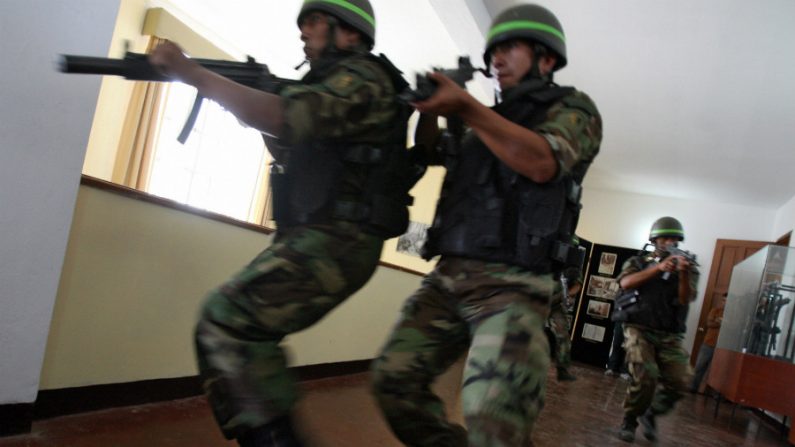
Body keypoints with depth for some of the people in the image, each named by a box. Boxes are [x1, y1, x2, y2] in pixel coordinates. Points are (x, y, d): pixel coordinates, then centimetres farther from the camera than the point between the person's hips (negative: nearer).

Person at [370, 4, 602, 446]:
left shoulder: (574, 108, 6)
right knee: (394, 379, 1)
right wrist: (430, 103, 4)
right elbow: (428, 149, 23)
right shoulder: (492, 120, 24)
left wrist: (465, 106, -17)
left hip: (510, 287, -6)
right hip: (447, 279, 7)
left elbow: (542, 162, -14)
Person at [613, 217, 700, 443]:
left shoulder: (687, 268, 10)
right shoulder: (638, 261, 9)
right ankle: (629, 421, 4)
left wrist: (683, 274, -24)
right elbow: (626, 282, -12)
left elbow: (685, 299, -6)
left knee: (680, 381, -12)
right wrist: (659, 268, -19)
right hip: (639, 329, -2)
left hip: (669, 336, 3)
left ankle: (651, 414, 16)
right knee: (645, 377, -20)